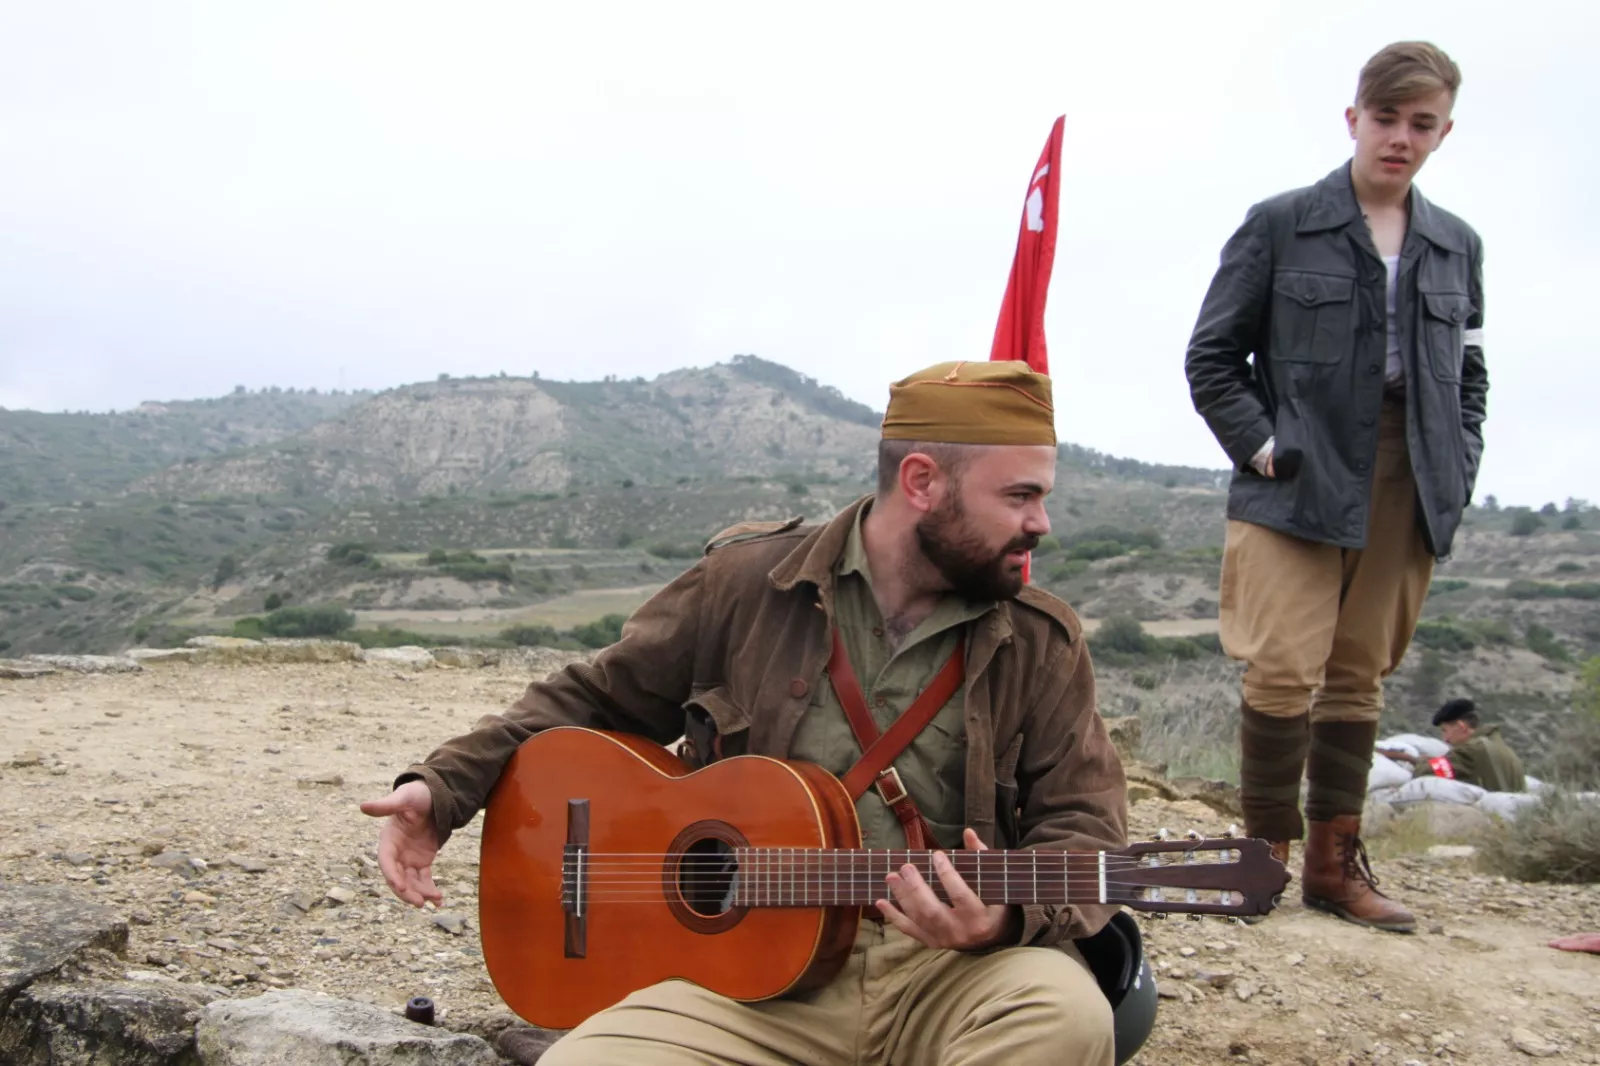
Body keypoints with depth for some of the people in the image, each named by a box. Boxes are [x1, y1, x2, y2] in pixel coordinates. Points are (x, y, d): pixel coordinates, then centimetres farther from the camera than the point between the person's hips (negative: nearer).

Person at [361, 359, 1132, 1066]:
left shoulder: (1041, 643, 4)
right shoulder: (745, 583, 3)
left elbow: (1086, 826, 3)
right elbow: (593, 699, 13)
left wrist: (1010, 913, -19)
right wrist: (443, 787, 3)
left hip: (958, 969, 1)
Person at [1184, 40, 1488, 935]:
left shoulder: (1458, 248, 13)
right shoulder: (1281, 225, 1)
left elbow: (1470, 375, 19)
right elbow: (1213, 356, 1)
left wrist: (1460, 472, 5)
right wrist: (1262, 448, -8)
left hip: (1407, 492, 4)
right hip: (1300, 484, -4)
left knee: (1360, 677, 9)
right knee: (1286, 671, -10)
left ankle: (1335, 861, 18)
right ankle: (1267, 853, 6)